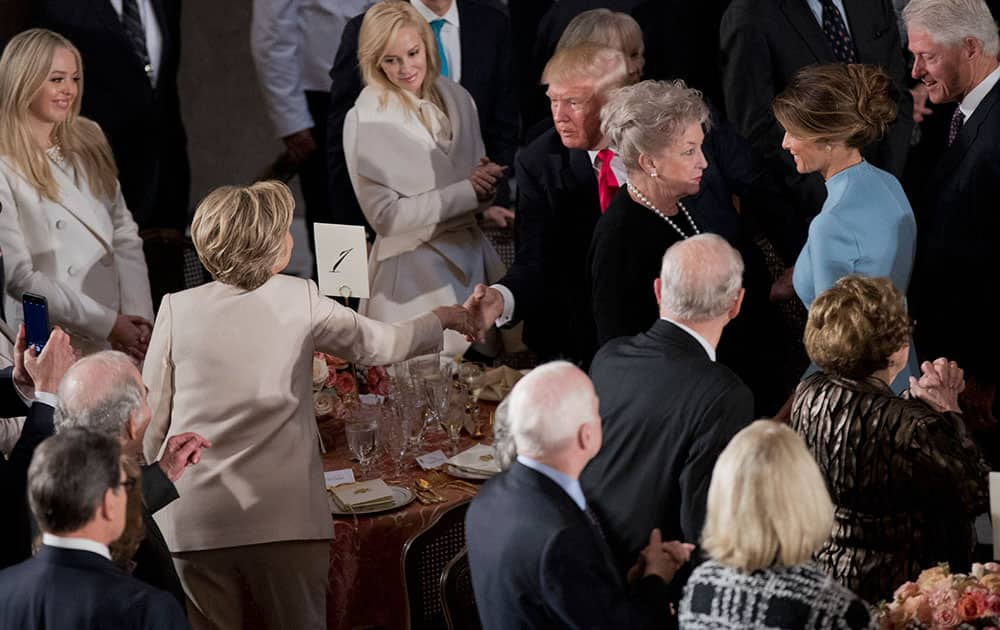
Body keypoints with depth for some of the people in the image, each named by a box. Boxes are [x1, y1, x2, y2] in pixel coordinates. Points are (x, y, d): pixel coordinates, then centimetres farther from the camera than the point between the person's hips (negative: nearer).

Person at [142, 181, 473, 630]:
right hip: (286, 520, -1)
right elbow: (385, 345, 11)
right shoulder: (300, 301, -3)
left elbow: (152, 423, 2)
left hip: (194, 522, 1)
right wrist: (443, 318, 30)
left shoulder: (177, 310, -2)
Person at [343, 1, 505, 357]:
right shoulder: (366, 121, -11)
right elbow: (384, 215, -14)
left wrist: (487, 183, -9)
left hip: (473, 258, 5)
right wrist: (466, 192, -17)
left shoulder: (456, 97, 5)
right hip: (413, 271, -5)